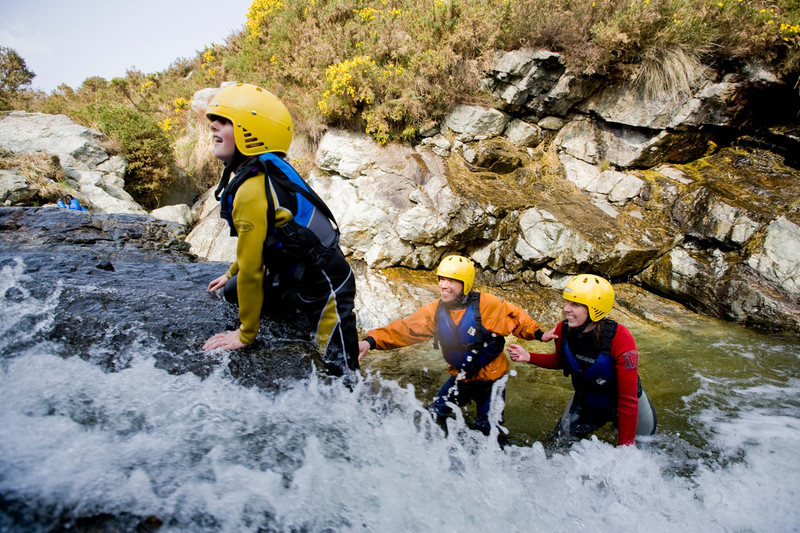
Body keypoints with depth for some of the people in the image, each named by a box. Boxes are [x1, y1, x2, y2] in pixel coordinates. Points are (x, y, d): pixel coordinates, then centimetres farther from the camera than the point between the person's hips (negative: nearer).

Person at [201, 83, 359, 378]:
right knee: (231, 293, 18)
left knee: (341, 374, -4)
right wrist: (232, 274, 29)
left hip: (324, 288, -10)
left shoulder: (253, 189, -25)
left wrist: (246, 334, -10)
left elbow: (251, 268, -20)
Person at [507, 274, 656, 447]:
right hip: (586, 403, 3)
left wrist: (625, 446, -24)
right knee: (556, 448, 6)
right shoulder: (563, 330, -21)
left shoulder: (620, 339, -34)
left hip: (627, 406, -3)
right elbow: (560, 361, 2)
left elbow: (628, 399, -28)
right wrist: (529, 357, -16)